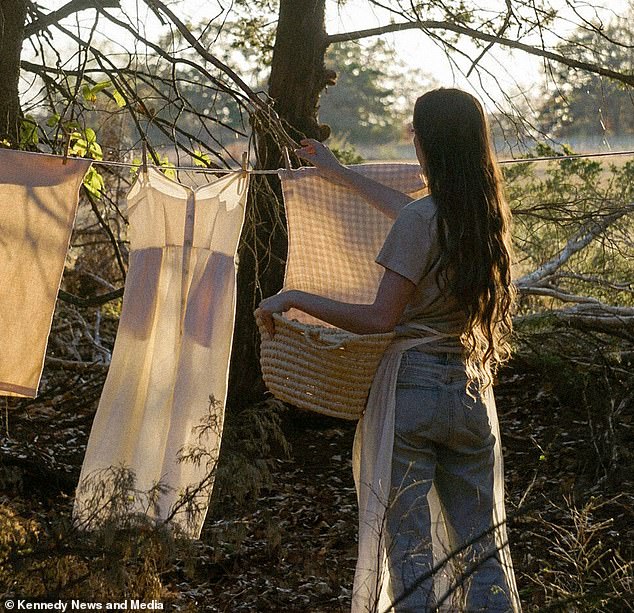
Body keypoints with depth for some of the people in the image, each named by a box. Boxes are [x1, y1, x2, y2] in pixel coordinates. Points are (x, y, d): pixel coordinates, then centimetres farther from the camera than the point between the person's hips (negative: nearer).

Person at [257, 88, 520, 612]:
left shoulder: (421, 220, -15)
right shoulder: (488, 214, 7)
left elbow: (380, 319, -16)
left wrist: (293, 299, -9)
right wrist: (341, 175, 38)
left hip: (412, 390, -6)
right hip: (472, 392, 6)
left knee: (410, 543, 1)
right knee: (482, 544, 11)